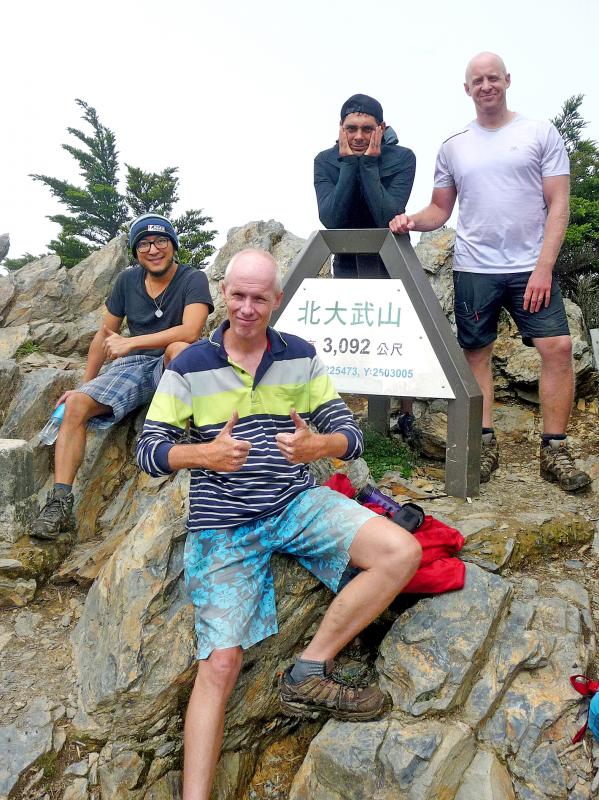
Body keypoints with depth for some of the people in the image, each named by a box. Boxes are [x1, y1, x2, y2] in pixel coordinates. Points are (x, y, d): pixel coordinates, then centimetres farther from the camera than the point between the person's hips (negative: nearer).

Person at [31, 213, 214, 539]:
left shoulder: (193, 279, -7)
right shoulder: (128, 280, 8)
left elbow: (190, 332, -24)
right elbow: (105, 333, 15)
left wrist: (130, 342, -22)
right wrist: (84, 384, 13)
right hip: (132, 367, 4)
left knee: (178, 348, -40)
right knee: (76, 404, -20)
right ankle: (60, 502, -22)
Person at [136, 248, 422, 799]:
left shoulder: (301, 357, 6)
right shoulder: (189, 366, 1)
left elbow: (350, 433, 4)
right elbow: (149, 449, -1)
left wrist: (317, 445, -19)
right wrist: (205, 454, -21)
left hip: (298, 502, 3)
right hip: (222, 526, -2)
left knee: (403, 552, -19)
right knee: (221, 663, -13)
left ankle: (309, 674, -9)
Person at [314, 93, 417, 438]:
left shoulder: (402, 158, -17)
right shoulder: (326, 161, -12)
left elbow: (388, 217, -28)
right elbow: (331, 219, -24)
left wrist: (370, 163, -29)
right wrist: (349, 162, -25)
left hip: (391, 262, -1)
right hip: (347, 262, 2)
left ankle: (407, 416, 13)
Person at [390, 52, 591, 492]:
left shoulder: (541, 133, 3)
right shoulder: (453, 146, 11)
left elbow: (558, 205, -2)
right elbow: (440, 210, 15)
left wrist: (543, 268, -12)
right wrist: (412, 221, -8)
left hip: (532, 268, -2)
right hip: (474, 269, 2)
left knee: (558, 346, -11)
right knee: (477, 353, 3)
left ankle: (555, 451, -2)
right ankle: (485, 445, 13)